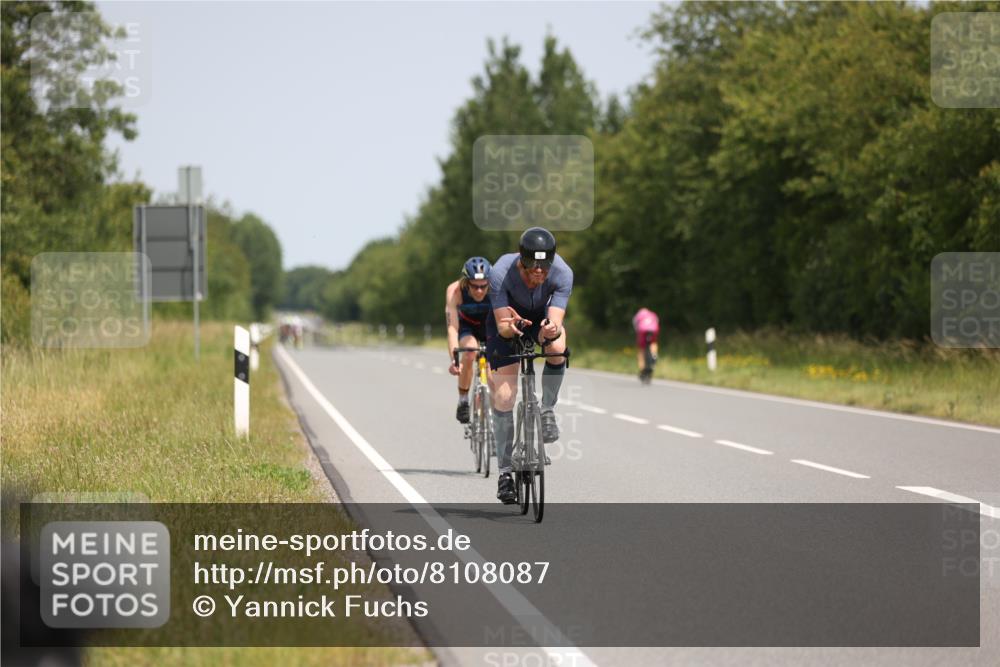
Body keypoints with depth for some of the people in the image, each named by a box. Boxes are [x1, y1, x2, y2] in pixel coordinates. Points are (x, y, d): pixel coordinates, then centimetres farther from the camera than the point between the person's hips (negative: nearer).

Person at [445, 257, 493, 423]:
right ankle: (463, 402, -13)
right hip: (468, 326, -1)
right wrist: (453, 359, -51)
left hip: (492, 324, 1)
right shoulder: (455, 291, -35)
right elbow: (452, 327, -39)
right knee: (469, 353, -29)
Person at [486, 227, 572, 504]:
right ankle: (505, 470, 2)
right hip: (507, 317, -1)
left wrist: (552, 331, -60)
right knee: (503, 396, -11)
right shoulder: (501, 273, -35)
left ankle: (547, 409, -11)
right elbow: (502, 328, -34)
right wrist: (510, 326, -57)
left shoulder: (562, 273, -32)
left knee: (557, 346, -35)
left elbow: (556, 321, -37)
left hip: (542, 317, 1)